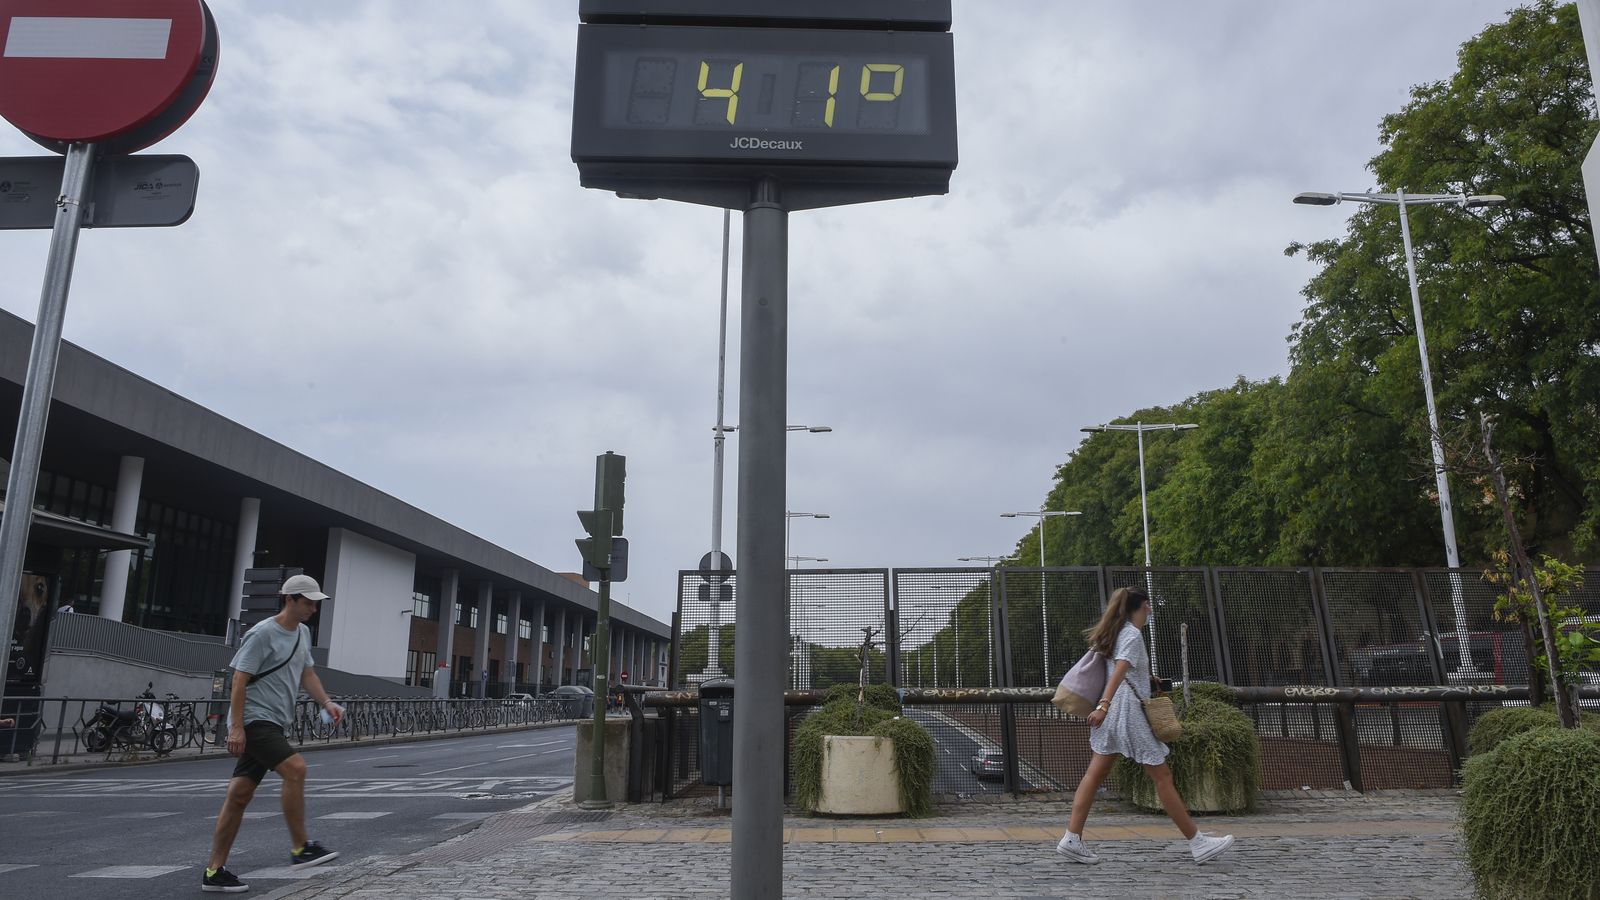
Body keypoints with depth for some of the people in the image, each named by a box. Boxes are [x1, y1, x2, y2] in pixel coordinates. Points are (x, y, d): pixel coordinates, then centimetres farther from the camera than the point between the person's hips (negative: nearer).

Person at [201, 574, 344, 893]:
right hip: (253, 720, -8)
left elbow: (307, 674, 21)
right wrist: (236, 727, -19)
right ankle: (300, 848, -14)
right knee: (295, 768, -21)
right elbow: (239, 680, -14)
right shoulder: (262, 634, -13)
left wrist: (327, 703, 6)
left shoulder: (303, 633, 14)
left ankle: (214, 871, 14)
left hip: (274, 724, 8)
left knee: (239, 795, 9)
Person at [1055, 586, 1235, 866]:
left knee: (1096, 773, 4)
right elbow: (1119, 672, -23)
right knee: (1162, 775, -2)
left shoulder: (1116, 633, 16)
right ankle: (1197, 842, 6)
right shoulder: (1133, 635, -10)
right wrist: (1104, 705, -32)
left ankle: (1072, 839, 0)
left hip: (1111, 712, 9)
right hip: (1128, 709, -9)